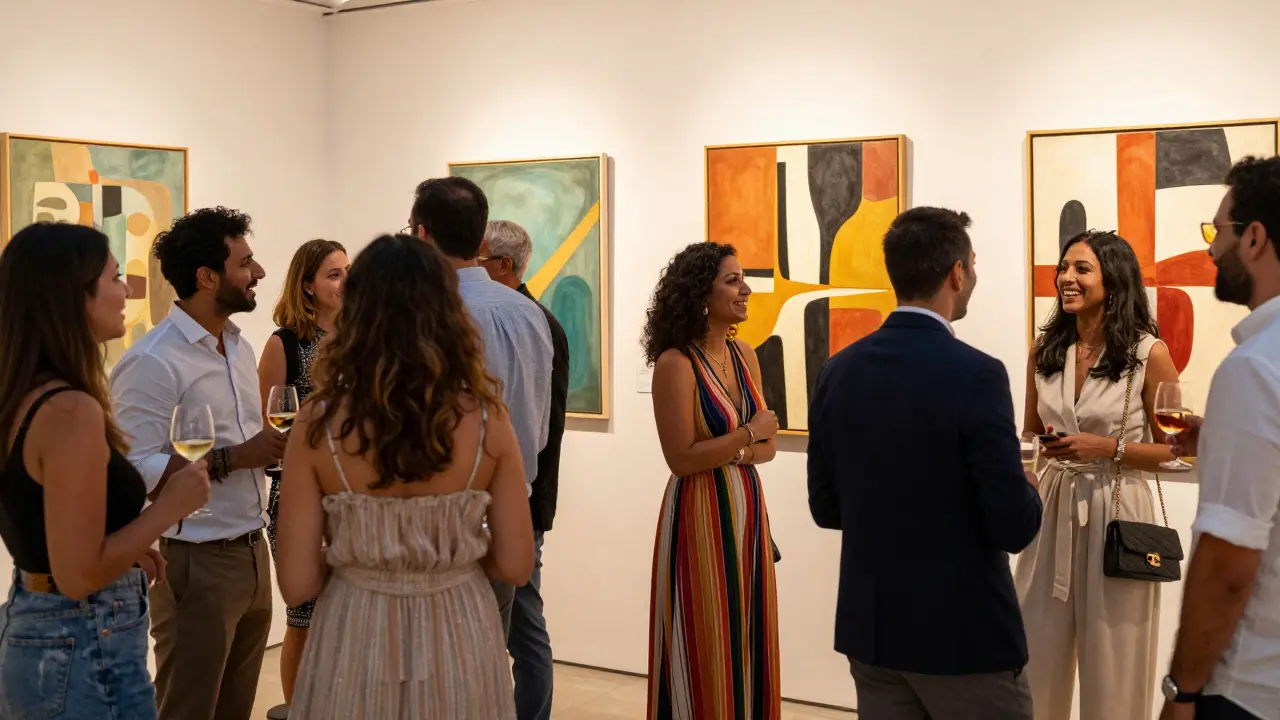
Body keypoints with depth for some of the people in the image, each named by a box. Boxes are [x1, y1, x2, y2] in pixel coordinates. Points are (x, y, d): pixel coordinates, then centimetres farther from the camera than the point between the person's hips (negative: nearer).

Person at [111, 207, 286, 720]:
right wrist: (232, 458, -25)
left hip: (253, 552, 8)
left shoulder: (239, 347, 12)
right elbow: (135, 472, -24)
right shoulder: (152, 362, -17)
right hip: (197, 563, -8)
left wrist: (276, 444, 1)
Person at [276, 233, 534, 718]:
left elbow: (297, 583, -11)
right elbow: (515, 565, -6)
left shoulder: (319, 426, -14)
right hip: (460, 642, 1)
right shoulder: (487, 419, -12)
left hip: (354, 645, 0)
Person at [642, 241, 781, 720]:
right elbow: (681, 458, -17)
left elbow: (766, 445, 8)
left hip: (747, 509, 7)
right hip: (701, 517, -7)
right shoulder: (675, 362, -13)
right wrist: (748, 434, -9)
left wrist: (733, 453, -11)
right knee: (706, 649, 3)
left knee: (749, 641, 13)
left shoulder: (745, 356, 7)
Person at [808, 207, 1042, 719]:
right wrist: (1026, 490, 4)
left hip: (870, 627, 6)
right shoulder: (976, 375, -18)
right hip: (964, 633, -5)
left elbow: (826, 508, 6)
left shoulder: (838, 371, -1)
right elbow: (1014, 528, -18)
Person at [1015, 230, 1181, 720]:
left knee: (1111, 666, 7)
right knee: (1035, 656, 9)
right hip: (1054, 508, 4)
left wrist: (1109, 447, -17)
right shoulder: (1045, 350, 5)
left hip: (1117, 512, -4)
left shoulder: (1149, 353, -8)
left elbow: (1175, 448, -3)